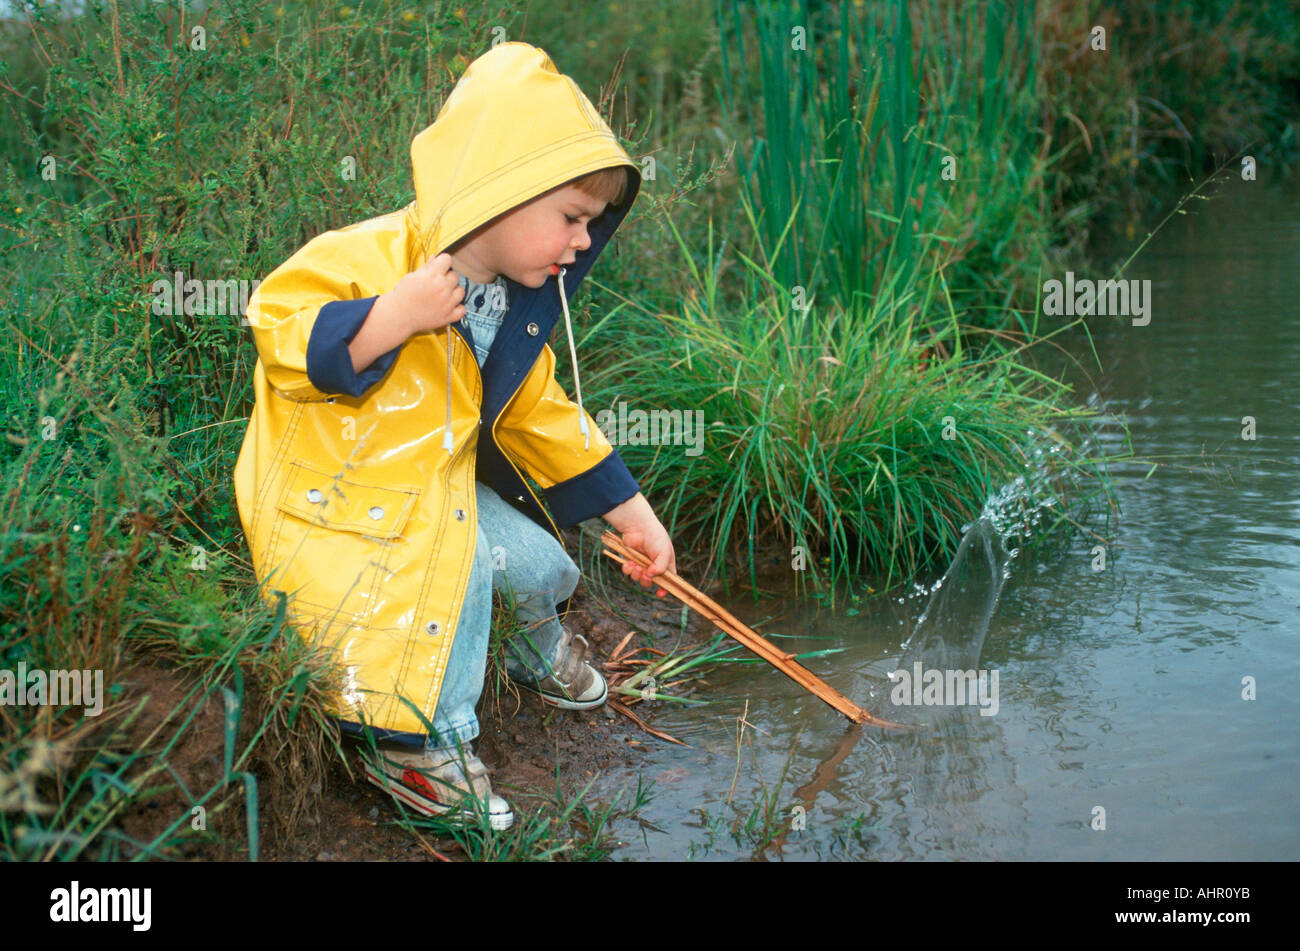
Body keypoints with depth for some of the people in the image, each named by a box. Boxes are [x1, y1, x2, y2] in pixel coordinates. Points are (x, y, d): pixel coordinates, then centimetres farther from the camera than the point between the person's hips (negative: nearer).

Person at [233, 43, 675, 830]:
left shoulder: (517, 308, 3)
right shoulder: (373, 258, -25)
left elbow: (542, 416, 13)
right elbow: (278, 333, -27)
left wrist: (631, 512, 14)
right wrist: (394, 318, -38)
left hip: (435, 484, 8)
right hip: (327, 494, -8)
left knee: (536, 560, 6)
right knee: (460, 558, -27)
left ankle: (541, 653, 44)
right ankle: (423, 741, -8)